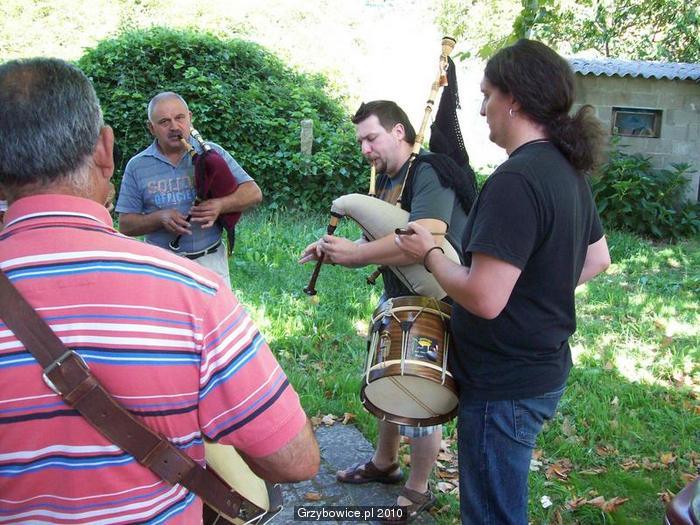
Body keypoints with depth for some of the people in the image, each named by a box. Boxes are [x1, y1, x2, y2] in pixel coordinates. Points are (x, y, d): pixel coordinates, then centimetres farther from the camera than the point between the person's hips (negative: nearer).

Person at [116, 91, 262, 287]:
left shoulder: (212, 153, 1)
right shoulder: (137, 166, 2)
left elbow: (253, 193, -1)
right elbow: (125, 225, 2)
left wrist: (221, 205, -20)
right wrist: (160, 217, -17)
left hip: (210, 260, 0)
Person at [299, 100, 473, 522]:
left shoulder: (429, 173, -20)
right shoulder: (386, 180, 9)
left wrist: (354, 253, -28)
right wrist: (334, 251, -6)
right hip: (397, 299, 9)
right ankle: (384, 464, 42)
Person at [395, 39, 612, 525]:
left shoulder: (515, 180, -26)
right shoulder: (569, 170, 5)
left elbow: (485, 298, -29)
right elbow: (598, 259, 17)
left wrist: (430, 253, -14)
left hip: (506, 388, -10)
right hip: (546, 369, 10)